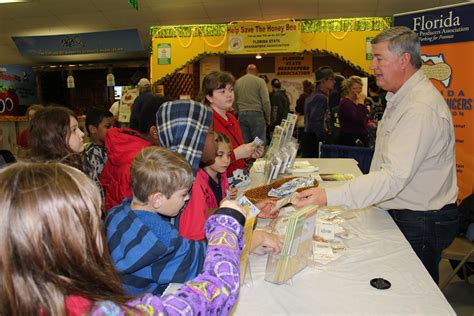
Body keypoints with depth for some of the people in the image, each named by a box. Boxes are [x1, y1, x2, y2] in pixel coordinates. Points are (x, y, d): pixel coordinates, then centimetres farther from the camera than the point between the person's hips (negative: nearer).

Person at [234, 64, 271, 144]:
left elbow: (234, 102, 11)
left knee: (243, 143, 7)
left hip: (241, 115, 4)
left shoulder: (237, 82, 9)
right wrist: (268, 117, 2)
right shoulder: (259, 81, -3)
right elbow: (265, 101, -7)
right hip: (256, 113, -4)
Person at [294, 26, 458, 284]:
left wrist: (329, 197, -39)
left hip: (421, 223, -9)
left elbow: (394, 178, -34)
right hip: (401, 214, 9)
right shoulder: (399, 98, 10)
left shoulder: (421, 109, -25)